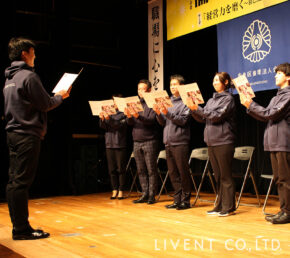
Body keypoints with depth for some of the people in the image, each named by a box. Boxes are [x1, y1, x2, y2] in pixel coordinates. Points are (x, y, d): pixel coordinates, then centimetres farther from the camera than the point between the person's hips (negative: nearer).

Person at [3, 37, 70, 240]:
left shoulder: (9, 78, 17)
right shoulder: (28, 76, -11)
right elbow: (45, 104, -11)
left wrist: (53, 97, 19)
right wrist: (60, 96, 8)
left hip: (13, 133, 9)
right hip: (28, 134, -9)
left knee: (14, 182, 10)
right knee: (22, 182, -7)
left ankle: (18, 226, 17)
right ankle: (22, 229, -3)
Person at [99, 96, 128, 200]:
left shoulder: (124, 114, 0)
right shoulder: (110, 112, 13)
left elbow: (120, 125, -16)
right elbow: (103, 127, 5)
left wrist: (109, 118, -28)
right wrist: (102, 119, -15)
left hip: (120, 145, -4)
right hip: (109, 144, 5)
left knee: (121, 169, -2)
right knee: (112, 169, 5)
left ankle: (121, 191, 4)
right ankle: (114, 190, 11)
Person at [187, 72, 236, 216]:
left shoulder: (228, 99, -4)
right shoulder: (211, 100, 18)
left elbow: (216, 116, -15)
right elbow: (202, 119, 13)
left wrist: (197, 108, -17)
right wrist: (193, 109, -3)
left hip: (223, 142, -7)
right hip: (211, 142, 7)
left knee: (225, 176, -4)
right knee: (218, 176, 11)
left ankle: (229, 207, 2)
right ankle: (220, 206, 18)